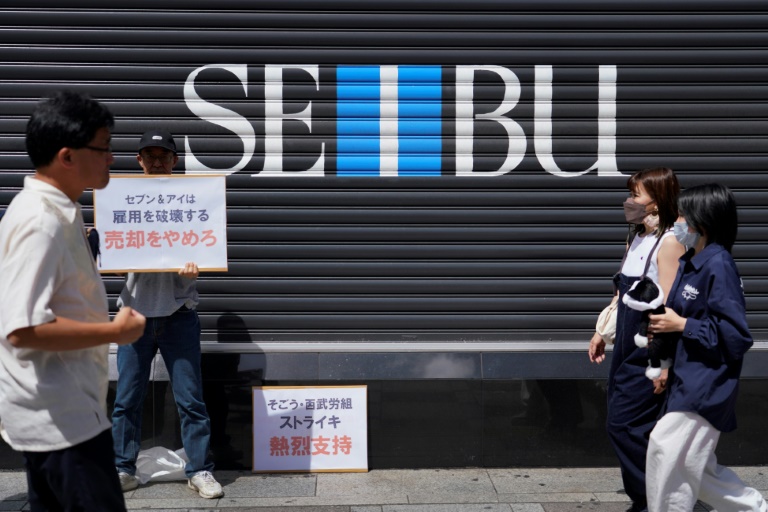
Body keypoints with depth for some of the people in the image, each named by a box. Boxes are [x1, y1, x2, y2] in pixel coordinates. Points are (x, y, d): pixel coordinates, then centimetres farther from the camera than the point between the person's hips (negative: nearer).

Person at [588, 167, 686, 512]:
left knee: (623, 426, -5)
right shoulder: (637, 239, 12)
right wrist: (602, 332, 21)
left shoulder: (669, 242, -14)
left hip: (649, 353, -8)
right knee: (638, 429, 13)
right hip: (627, 348, 8)